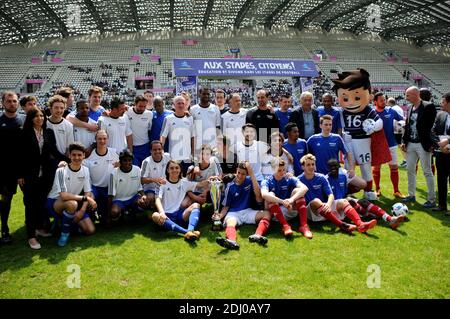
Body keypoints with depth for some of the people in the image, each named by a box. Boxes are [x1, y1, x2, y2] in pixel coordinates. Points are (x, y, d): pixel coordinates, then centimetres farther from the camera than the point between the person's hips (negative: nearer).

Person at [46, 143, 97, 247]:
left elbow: (87, 192, -3)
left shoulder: (85, 170, -4)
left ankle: (66, 221, 16)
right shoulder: (61, 171, -21)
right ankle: (65, 233, -15)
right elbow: (63, 195, -29)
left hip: (74, 204, 5)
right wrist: (85, 198, -27)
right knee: (72, 204, -40)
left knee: (90, 230, -8)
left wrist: (82, 211, -17)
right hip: (54, 202, -5)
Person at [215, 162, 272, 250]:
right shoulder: (230, 186, 2)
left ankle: (257, 235, -51)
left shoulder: (250, 181, 5)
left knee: (267, 214, -23)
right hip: (233, 213, -2)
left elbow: (258, 195, -12)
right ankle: (232, 241, -69)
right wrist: (220, 215, -18)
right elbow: (226, 206, 5)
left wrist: (252, 174, -15)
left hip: (247, 212, 2)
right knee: (230, 223, -36)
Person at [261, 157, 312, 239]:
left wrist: (292, 199, -38)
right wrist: (282, 202, -41)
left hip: (290, 211, 1)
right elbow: (264, 194, -30)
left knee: (297, 190, -19)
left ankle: (304, 225, -29)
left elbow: (304, 188, -21)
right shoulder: (267, 182, -5)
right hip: (275, 214, -1)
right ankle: (285, 226, -36)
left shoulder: (290, 179, -1)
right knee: (270, 195, -26)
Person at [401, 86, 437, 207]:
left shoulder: (428, 107, -10)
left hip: (423, 145, -7)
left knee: (427, 172, 0)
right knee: (410, 170, 13)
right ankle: (411, 195, 26)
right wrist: (404, 141, 8)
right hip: (410, 144, 7)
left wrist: (431, 143, -15)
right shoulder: (410, 109, 10)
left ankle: (432, 199, 8)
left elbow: (432, 126, -13)